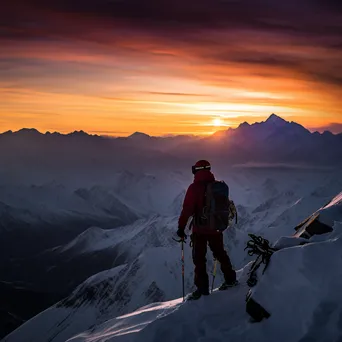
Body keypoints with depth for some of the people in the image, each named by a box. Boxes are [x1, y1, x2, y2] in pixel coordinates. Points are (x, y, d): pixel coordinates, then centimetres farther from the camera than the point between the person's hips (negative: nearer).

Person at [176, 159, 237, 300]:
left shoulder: (194, 188, -15)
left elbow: (187, 209, -19)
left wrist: (181, 227, -13)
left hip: (200, 229, -5)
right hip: (216, 227, 6)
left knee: (199, 258, 3)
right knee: (220, 253, 21)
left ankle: (202, 287, 3)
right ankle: (230, 279, 31)